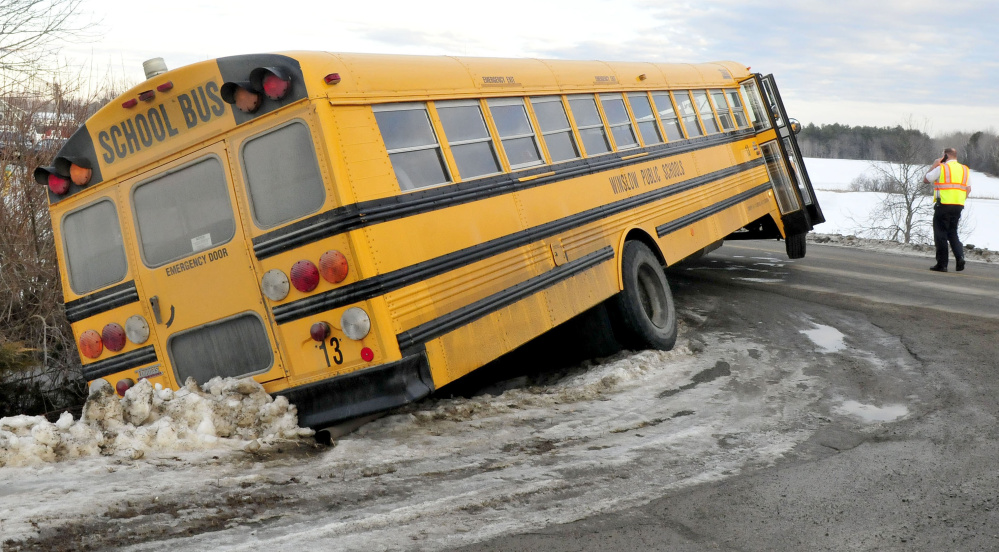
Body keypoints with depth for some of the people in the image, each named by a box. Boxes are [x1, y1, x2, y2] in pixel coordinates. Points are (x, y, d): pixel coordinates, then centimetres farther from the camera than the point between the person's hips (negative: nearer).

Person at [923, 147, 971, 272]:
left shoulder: (941, 168, -6)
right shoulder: (965, 169, 13)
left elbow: (926, 179, 3)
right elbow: (968, 189, 11)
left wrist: (934, 165, 7)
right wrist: (961, 200, 16)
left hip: (943, 205, -5)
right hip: (958, 206, 6)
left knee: (940, 234, 1)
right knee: (953, 233, 17)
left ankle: (942, 264, 1)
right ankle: (960, 256, -4)